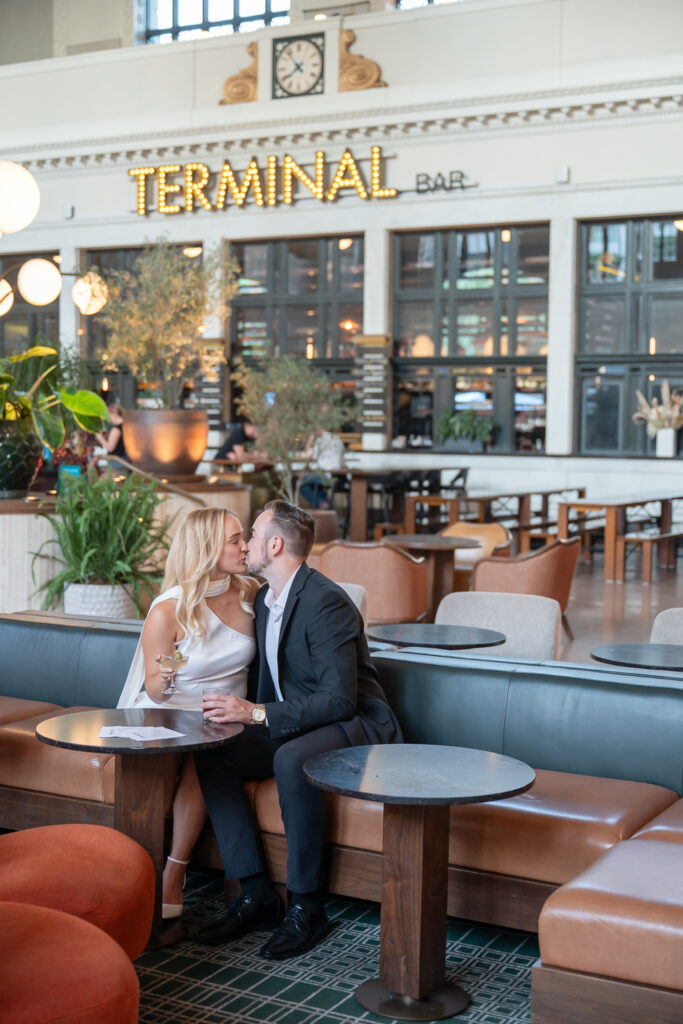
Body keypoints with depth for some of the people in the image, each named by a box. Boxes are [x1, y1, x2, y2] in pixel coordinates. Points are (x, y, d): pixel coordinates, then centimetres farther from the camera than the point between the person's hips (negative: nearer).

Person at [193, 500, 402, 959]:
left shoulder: (327, 602, -20)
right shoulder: (264, 599, 9)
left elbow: (339, 700, -27)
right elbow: (264, 680, 18)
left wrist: (257, 713, -30)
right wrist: (236, 709, -3)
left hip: (356, 726, -8)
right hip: (291, 730, 9)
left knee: (291, 759, -38)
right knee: (210, 754, -13)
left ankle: (307, 906, -23)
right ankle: (257, 895, -11)